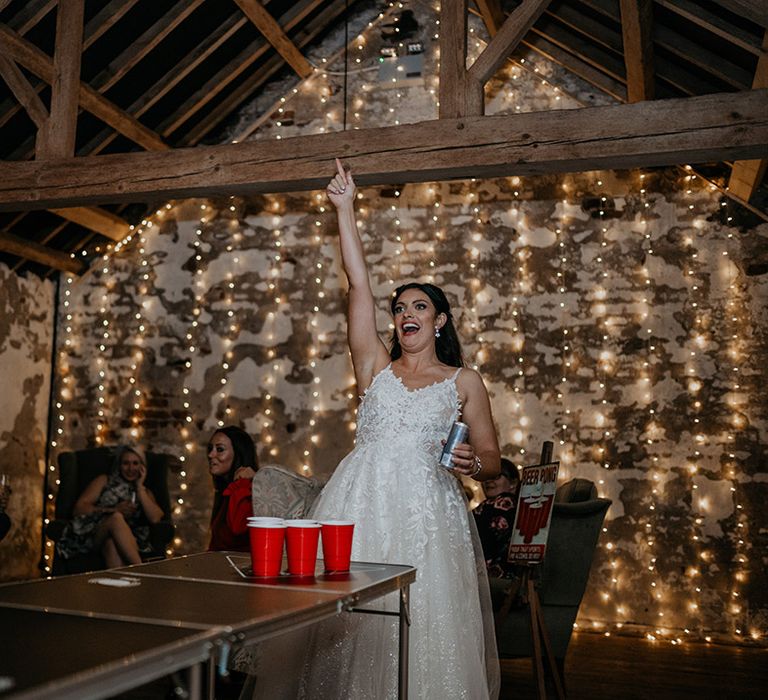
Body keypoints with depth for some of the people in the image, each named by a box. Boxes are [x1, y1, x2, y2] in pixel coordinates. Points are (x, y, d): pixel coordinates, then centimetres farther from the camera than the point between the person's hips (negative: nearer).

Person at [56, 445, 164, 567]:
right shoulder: (105, 481, 21)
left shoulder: (145, 492, 24)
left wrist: (140, 487, 7)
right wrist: (114, 510, -7)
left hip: (127, 541, 1)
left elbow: (155, 518, 2)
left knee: (111, 542, -38)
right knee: (116, 518, -35)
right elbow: (79, 508, 6)